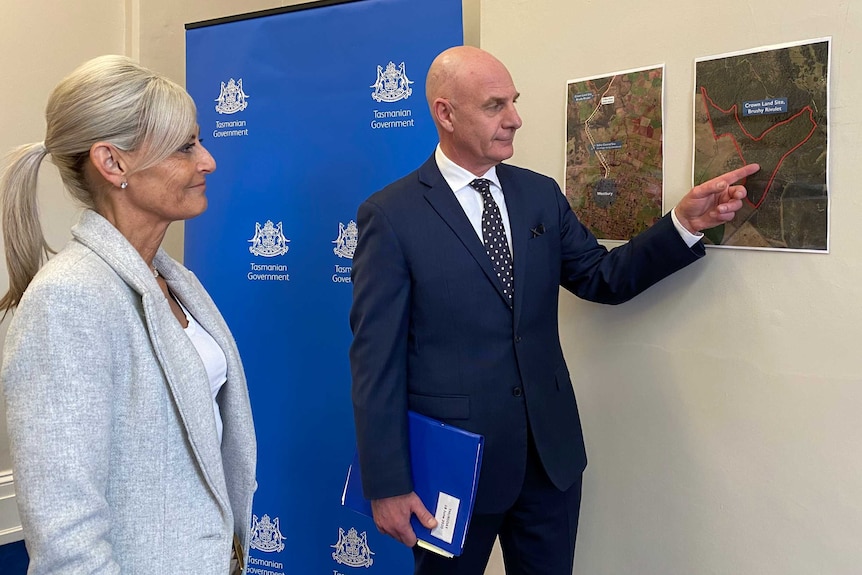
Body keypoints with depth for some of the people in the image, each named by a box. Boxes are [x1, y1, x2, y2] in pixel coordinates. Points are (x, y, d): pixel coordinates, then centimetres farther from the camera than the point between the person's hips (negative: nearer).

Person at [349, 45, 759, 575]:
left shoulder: (541, 194, 5)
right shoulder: (391, 215, -11)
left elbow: (604, 278, 10)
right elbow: (376, 359, -12)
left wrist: (685, 223, -5)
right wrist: (387, 484, -13)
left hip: (552, 451, 5)